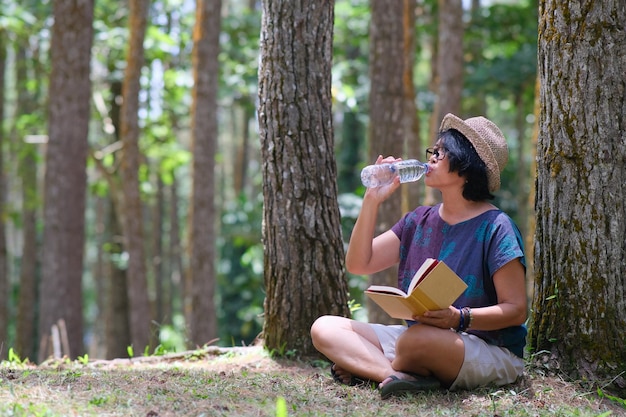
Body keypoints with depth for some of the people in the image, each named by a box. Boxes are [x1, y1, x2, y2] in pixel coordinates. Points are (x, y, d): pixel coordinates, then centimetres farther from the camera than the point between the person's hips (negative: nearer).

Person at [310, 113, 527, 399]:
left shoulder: (495, 228, -9)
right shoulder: (419, 221, 12)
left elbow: (516, 310, -11)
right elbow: (358, 264, 9)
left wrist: (460, 319, -28)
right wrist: (372, 201, 0)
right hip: (415, 334, 8)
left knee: (415, 339, -40)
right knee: (325, 328, -7)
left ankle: (367, 367, -10)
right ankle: (398, 376, -29)